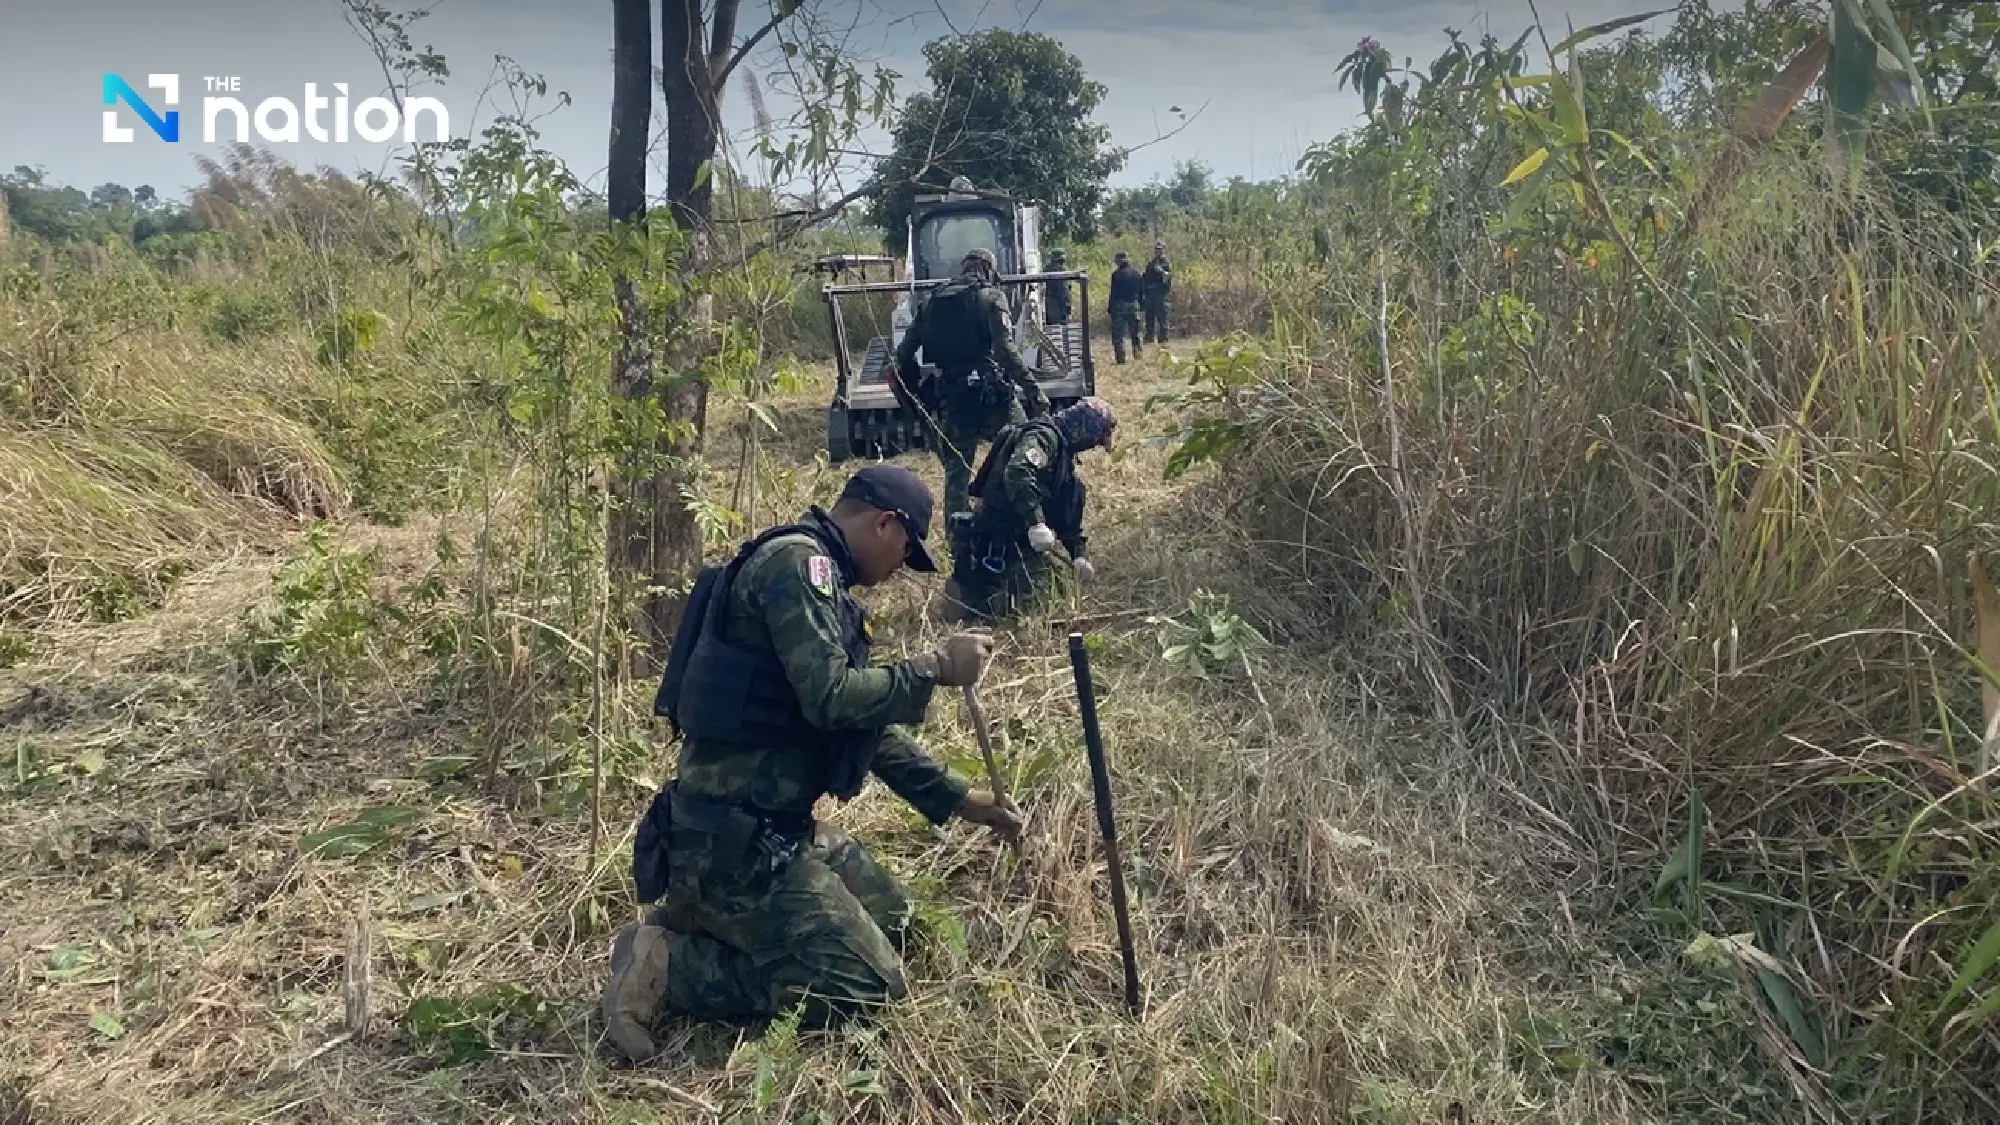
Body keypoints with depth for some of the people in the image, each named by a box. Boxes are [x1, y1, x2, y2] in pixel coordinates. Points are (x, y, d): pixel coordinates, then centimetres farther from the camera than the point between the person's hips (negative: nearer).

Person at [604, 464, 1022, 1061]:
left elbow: (869, 725, 21)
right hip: (731, 838, -10)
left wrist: (957, 798, 21)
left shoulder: (822, 580, 17)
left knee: (891, 917, 20)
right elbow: (830, 698, -25)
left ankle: (708, 921, 14)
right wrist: (935, 669, -13)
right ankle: (668, 964, -5)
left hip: (775, 826, 10)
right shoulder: (796, 561, -14)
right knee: (870, 986, -9)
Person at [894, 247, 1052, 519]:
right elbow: (1005, 350, -15)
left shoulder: (932, 302, 13)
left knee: (956, 475, 12)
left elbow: (903, 355, 9)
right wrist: (1034, 391, -16)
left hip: (949, 401, 4)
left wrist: (917, 393, 19)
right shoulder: (990, 296, -1)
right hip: (989, 395, -4)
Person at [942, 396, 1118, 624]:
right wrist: (1036, 524, -38)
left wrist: (1080, 554, 8)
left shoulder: (1064, 453, 19)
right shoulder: (1045, 435, -13)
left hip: (1021, 540, 10)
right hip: (997, 543, -10)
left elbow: (1068, 518, 21)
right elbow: (1017, 472, -34)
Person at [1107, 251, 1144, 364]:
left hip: (1120, 306, -5)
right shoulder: (1137, 274, 7)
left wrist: (1110, 309, -6)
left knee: (1118, 335, -2)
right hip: (1134, 306, 5)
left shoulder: (1117, 274, -10)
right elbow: (1142, 292, 11)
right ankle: (1137, 356, 20)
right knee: (1135, 334, 17)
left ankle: (1121, 359, -9)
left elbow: (1113, 293, -11)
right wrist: (1140, 305, 18)